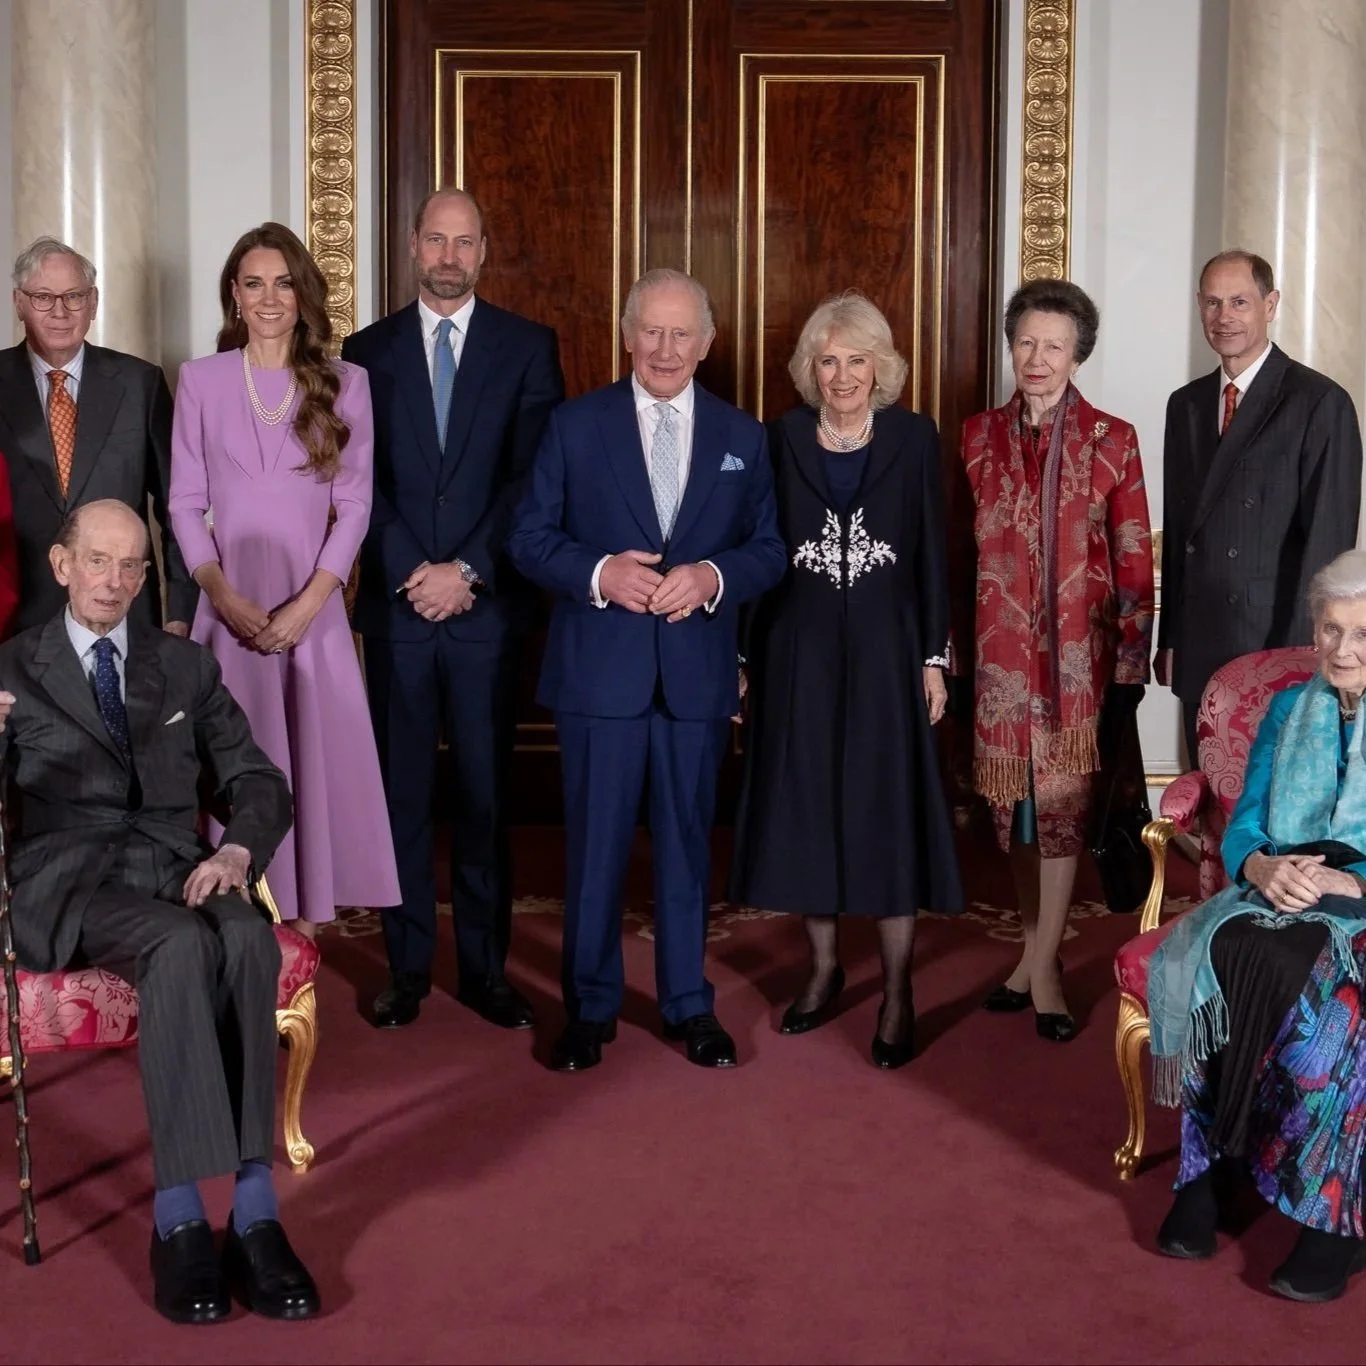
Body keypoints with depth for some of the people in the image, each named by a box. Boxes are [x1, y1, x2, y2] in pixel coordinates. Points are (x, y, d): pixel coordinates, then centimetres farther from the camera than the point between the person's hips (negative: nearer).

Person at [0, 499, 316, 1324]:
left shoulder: (186, 667, 18)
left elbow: (261, 783, 13)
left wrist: (238, 851, -10)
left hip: (177, 869, 3)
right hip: (70, 880, -2)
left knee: (249, 938, -34)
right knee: (181, 946, -36)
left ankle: (254, 1213, -34)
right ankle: (182, 1218, -35)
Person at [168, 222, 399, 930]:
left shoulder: (344, 383, 4)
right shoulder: (200, 379, 5)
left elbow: (354, 504, 0)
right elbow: (185, 502, 4)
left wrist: (307, 604, -11)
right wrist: (223, 594, -10)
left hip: (314, 610, 0)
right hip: (229, 609, 0)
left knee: (316, 765, 1)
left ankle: (305, 915, 11)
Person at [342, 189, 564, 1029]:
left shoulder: (528, 347, 5)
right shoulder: (369, 351, 8)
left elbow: (534, 477, -3)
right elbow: (360, 480, 2)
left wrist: (467, 572, -11)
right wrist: (413, 573, -10)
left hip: (489, 607, -1)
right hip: (396, 605, 1)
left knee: (485, 795, 4)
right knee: (402, 793, 5)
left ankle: (486, 969, 14)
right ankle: (408, 968, 15)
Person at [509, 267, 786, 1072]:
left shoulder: (743, 438, 7)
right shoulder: (576, 425, 2)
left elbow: (770, 550, 6)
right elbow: (531, 538, 0)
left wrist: (714, 577, -14)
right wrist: (598, 574, -17)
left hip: (699, 671, 2)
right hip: (600, 668, -1)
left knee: (688, 840, 11)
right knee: (596, 843, 6)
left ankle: (690, 1003, 24)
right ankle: (591, 1006, 20)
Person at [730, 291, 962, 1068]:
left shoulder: (914, 437, 0)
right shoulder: (781, 439, 2)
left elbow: (934, 556, 1)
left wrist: (935, 657, -3)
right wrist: (747, 659, 2)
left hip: (885, 651, -1)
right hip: (799, 653, 2)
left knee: (889, 811, 1)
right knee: (806, 809, 8)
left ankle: (898, 992, 10)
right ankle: (826, 968, 24)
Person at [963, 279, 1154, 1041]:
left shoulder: (1113, 441, -1)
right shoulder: (979, 437, 7)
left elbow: (1135, 561, -1)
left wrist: (1133, 662, -5)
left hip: (1075, 651, -3)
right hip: (1000, 649, 3)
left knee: (1063, 804, -1)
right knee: (1017, 804, 8)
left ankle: (1043, 966, 6)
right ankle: (1039, 950, 21)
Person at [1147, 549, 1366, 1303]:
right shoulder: (1286, 709, 16)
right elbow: (1241, 826, 8)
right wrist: (1263, 867, -14)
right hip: (1274, 899, 4)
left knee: (1287, 969, -35)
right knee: (1215, 960, -29)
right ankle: (1210, 1167, -21)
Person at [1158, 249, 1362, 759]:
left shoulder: (1320, 404, -7)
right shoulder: (1185, 405, 13)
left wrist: (1298, 656, -14)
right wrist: (1169, 640, 11)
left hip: (1279, 648, -5)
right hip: (1197, 654, 5)